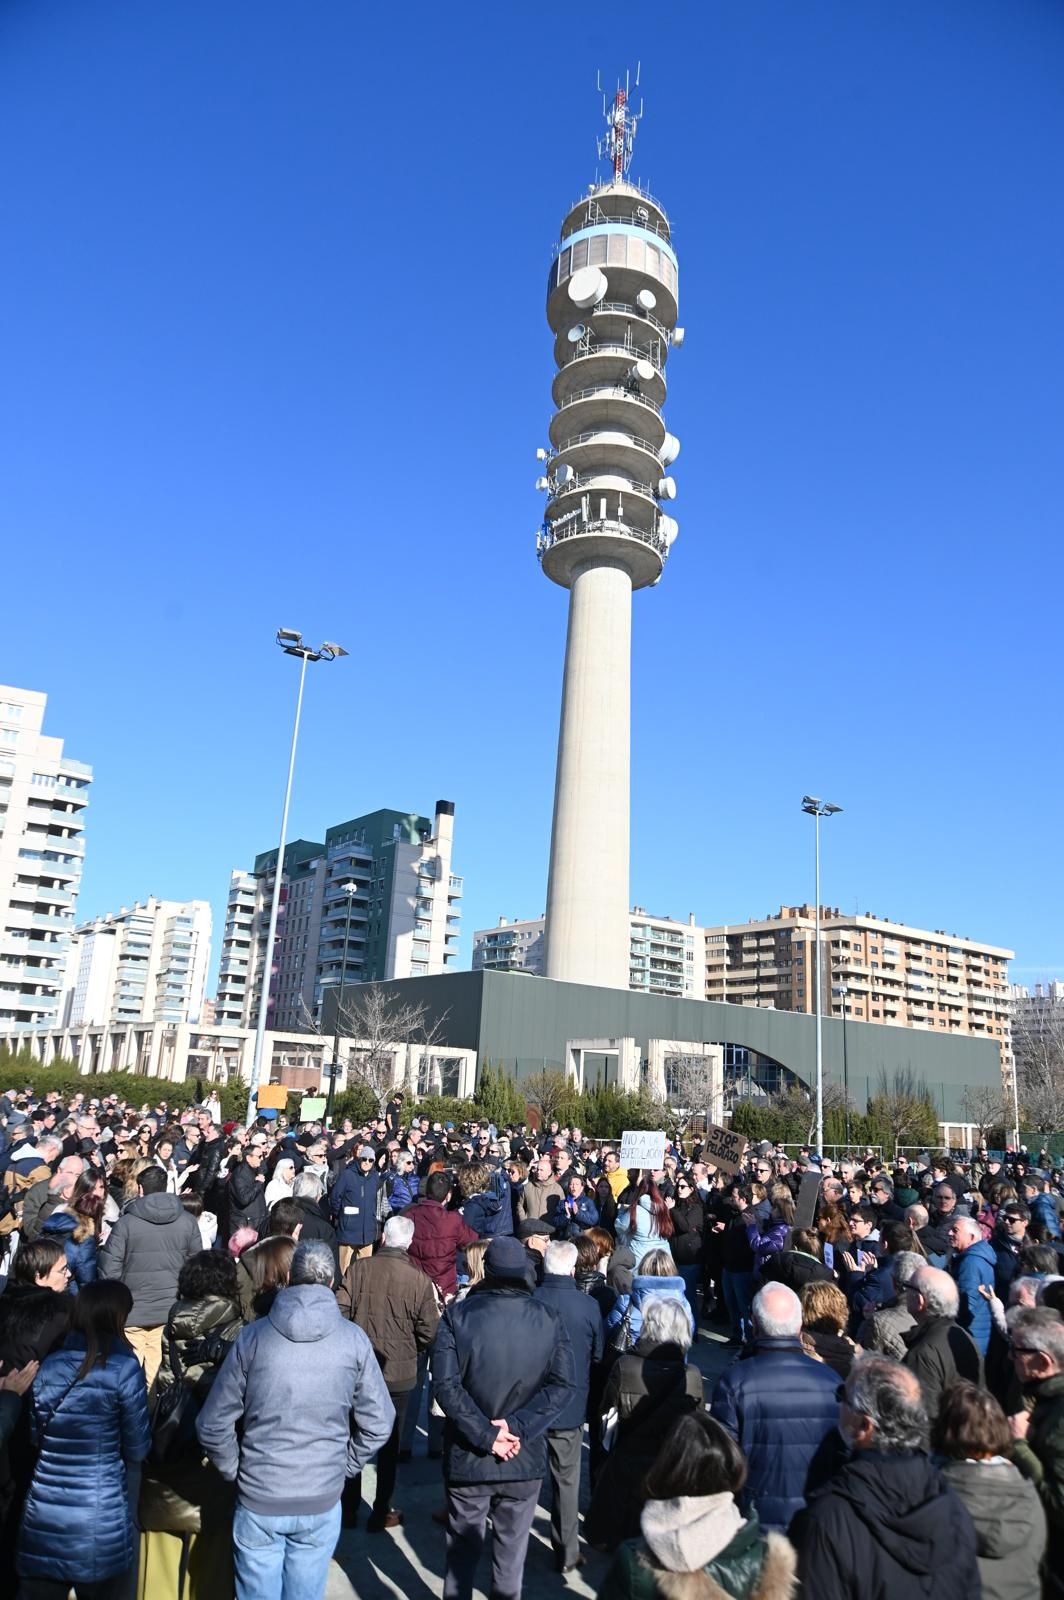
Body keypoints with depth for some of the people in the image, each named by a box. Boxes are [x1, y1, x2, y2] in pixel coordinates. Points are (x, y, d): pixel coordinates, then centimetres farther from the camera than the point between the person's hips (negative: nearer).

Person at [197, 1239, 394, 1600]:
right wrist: (344, 1467, 9)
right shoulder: (354, 1340, -8)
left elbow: (213, 1425, -5)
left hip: (258, 1502, 0)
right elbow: (378, 1424, -5)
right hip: (322, 1502, 0)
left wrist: (236, 1472, 9)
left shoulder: (254, 1336, -9)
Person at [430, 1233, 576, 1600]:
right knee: (512, 1549, 18)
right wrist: (517, 1427, -14)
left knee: (463, 1548, 18)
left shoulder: (457, 1316, -10)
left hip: (468, 1458, -1)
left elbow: (445, 1384, -17)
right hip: (525, 1458, 1)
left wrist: (485, 1433, -15)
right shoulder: (548, 1319, -6)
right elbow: (563, 1384, -11)